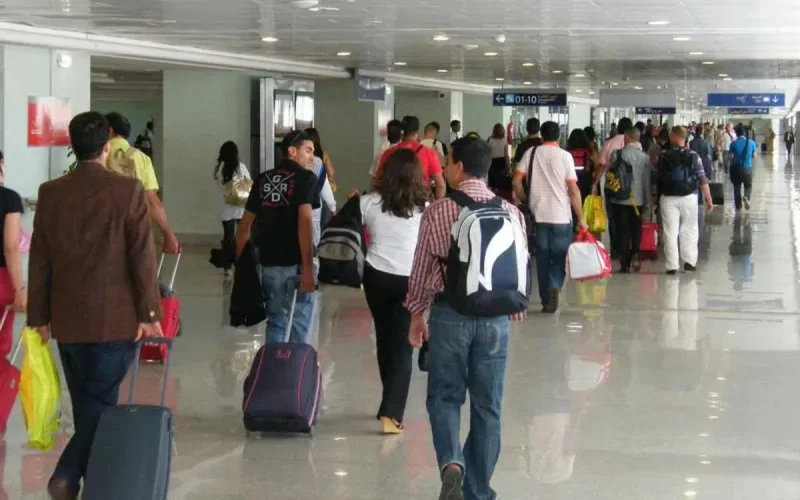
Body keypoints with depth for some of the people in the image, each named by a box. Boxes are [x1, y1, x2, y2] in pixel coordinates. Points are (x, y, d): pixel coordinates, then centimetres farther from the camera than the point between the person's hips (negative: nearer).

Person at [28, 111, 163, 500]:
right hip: (115, 318, -4)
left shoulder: (50, 193, 3)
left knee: (87, 405, 14)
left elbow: (39, 259, 6)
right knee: (100, 403, 2)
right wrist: (149, 313, -4)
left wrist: (39, 315, 13)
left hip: (66, 319, 4)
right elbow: (142, 256, -9)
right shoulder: (128, 190, -8)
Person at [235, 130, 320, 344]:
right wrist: (308, 266, -20)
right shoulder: (306, 178, -5)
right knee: (299, 324, 1)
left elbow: (245, 224, 14)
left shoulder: (262, 180, 12)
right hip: (296, 263, -5)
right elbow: (304, 221, -17)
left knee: (275, 321, 15)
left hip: (269, 262, 5)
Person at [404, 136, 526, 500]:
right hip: (495, 317, 2)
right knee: (487, 405, 11)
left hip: (450, 313, -2)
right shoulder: (511, 213, 0)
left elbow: (422, 267, 0)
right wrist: (514, 312, 20)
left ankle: (451, 463, -15)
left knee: (445, 396, 10)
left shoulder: (437, 212, -7)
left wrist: (416, 314, 14)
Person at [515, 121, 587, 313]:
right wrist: (581, 218, -2)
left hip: (539, 215, 2)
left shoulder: (531, 153, 3)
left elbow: (517, 180, -3)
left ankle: (546, 301, 11)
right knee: (559, 257, 8)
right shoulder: (565, 156, -2)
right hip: (561, 216, -2)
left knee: (543, 259, 9)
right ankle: (555, 287, -18)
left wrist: (525, 199, 15)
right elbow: (573, 189, -6)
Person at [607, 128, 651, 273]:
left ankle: (625, 263, 1)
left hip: (620, 199, -1)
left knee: (623, 231, 4)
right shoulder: (645, 157, -3)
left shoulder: (617, 154, -8)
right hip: (638, 199, 1)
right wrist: (646, 200, 11)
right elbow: (647, 180, 2)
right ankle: (635, 253, -10)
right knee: (636, 229, 12)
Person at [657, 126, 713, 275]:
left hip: (668, 198, 0)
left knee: (670, 231, 4)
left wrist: (655, 196, 17)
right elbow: (702, 180, -4)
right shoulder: (693, 156, -4)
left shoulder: (663, 156, -3)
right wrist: (708, 199, 2)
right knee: (689, 230, 13)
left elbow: (658, 178, 4)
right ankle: (689, 261, 10)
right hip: (688, 197, 0)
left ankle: (672, 265, 2)